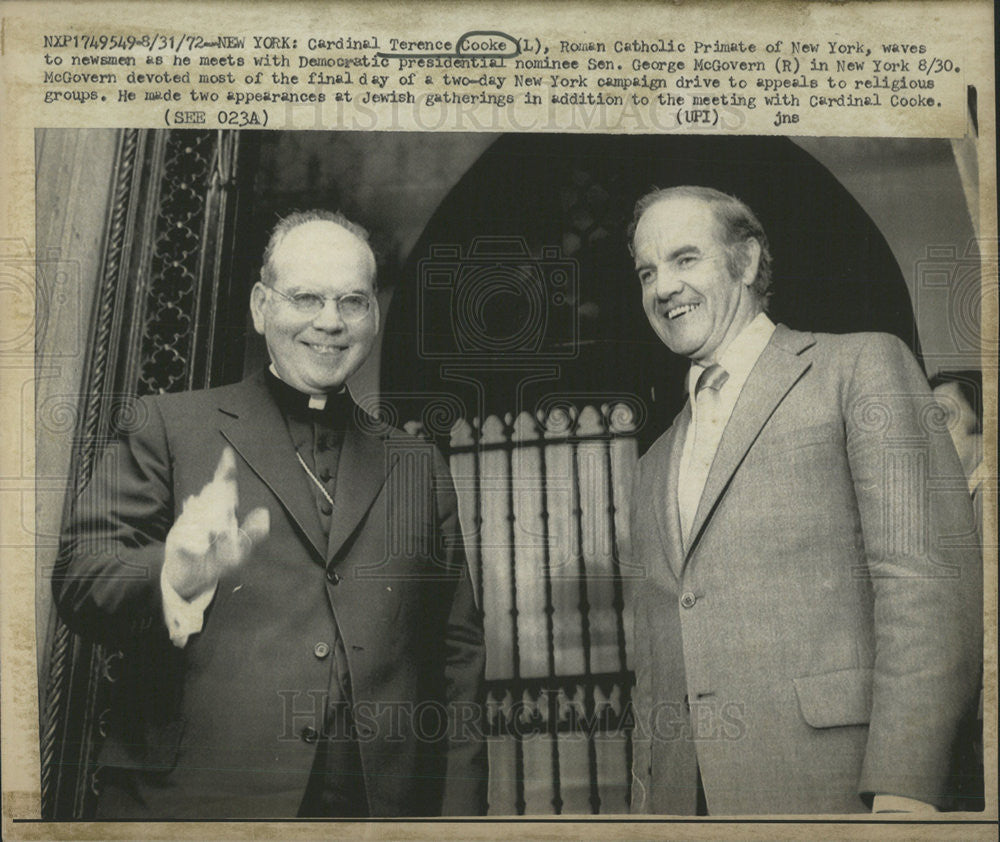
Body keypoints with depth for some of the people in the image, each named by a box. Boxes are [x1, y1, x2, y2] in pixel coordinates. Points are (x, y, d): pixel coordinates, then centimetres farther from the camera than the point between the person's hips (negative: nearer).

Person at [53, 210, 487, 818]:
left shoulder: (420, 468, 16)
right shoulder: (172, 426, 7)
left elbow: (458, 655, 13)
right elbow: (81, 578, -1)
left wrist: (460, 813, 4)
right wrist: (175, 578, -22)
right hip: (194, 800, -2)